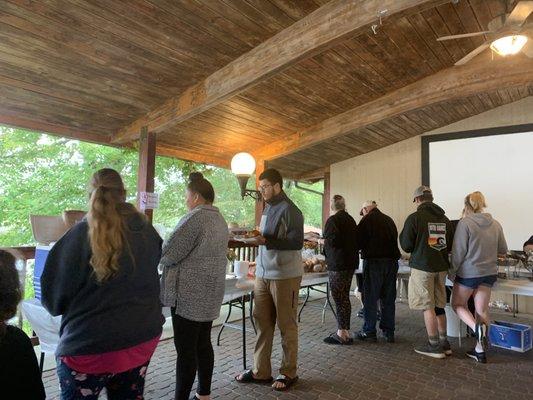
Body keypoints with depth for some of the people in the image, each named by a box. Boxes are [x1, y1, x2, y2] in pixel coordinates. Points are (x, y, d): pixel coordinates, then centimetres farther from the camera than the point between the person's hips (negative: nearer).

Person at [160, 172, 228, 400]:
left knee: (186, 349, 2)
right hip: (209, 294, 9)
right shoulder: (219, 219, 11)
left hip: (190, 294, -9)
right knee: (203, 343, 17)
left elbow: (168, 253, -17)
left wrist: (158, 254, 4)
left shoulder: (195, 217, -17)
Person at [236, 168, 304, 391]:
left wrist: (266, 241, -25)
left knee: (286, 326, 6)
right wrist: (256, 237, 6)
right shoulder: (267, 208, 15)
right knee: (262, 323, 10)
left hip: (285, 276, -7)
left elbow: (297, 242, -19)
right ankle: (260, 372, 24)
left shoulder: (288, 210, -11)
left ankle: (288, 373, 23)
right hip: (263, 275, 7)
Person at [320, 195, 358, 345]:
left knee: (339, 298, -2)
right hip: (351, 263, 9)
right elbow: (355, 241, 14)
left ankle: (342, 333, 5)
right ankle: (345, 331, 24)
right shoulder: (351, 220, 12)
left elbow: (332, 241, -22)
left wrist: (322, 241, -3)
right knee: (345, 297, 15)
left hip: (337, 265, -9)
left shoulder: (333, 220, -13)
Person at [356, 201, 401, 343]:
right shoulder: (389, 220, 15)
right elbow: (394, 240, 16)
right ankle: (389, 332, 19)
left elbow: (359, 242, -9)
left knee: (370, 299, 2)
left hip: (373, 262, -6)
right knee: (388, 298, 12)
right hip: (392, 261, 6)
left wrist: (363, 249, 11)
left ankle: (369, 332, 9)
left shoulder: (367, 219, -5)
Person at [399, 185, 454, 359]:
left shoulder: (414, 218, -12)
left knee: (428, 307, 3)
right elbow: (450, 246, 12)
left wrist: (403, 235, 10)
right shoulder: (445, 219, 6)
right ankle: (444, 343, 26)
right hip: (441, 267, 6)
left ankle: (434, 346, 11)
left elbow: (406, 246, -8)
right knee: (439, 306, 16)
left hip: (422, 267, -6)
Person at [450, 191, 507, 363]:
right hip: (489, 272, 5)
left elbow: (458, 252, -13)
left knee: (458, 304, 15)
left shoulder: (465, 223, -15)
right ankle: (480, 350, 19)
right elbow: (503, 249, 12)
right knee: (482, 309, 12)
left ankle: (477, 327, -10)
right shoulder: (495, 224, 1)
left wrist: (452, 272, -1)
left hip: (468, 272, -5)